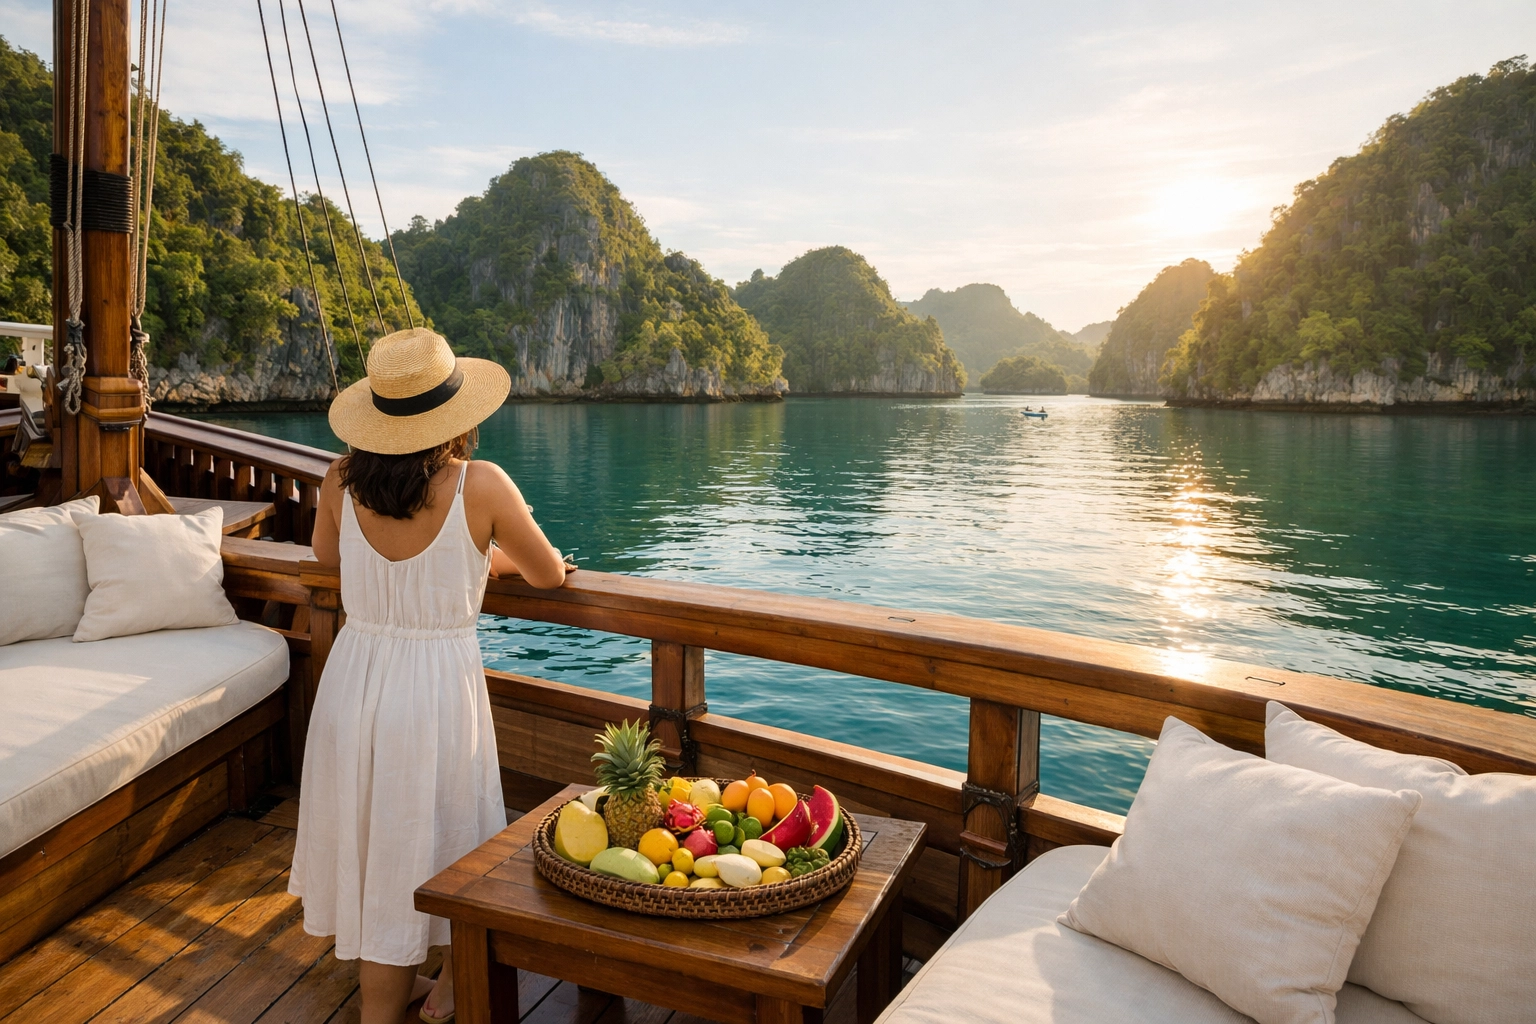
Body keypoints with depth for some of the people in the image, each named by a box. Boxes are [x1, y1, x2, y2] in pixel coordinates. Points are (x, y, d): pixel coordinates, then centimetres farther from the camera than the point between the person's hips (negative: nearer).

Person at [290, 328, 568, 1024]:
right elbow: (549, 574, -3)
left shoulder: (342, 481, -6)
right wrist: (495, 554, 19)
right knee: (442, 834, 18)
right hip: (439, 680, -4)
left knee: (375, 840, 20)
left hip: (354, 674, 4)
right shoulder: (481, 485, -17)